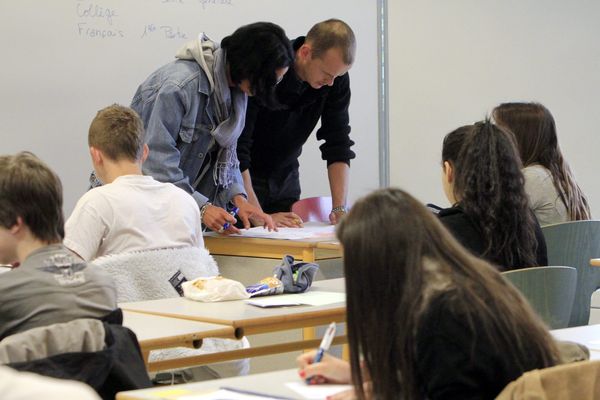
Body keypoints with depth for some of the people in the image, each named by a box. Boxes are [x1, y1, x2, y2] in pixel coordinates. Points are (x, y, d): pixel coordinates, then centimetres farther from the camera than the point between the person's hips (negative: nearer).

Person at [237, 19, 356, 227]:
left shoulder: (337, 79, -12)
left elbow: (338, 146, -7)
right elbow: (235, 149, -30)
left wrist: (340, 209, -16)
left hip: (285, 176, 5)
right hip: (241, 177, -5)